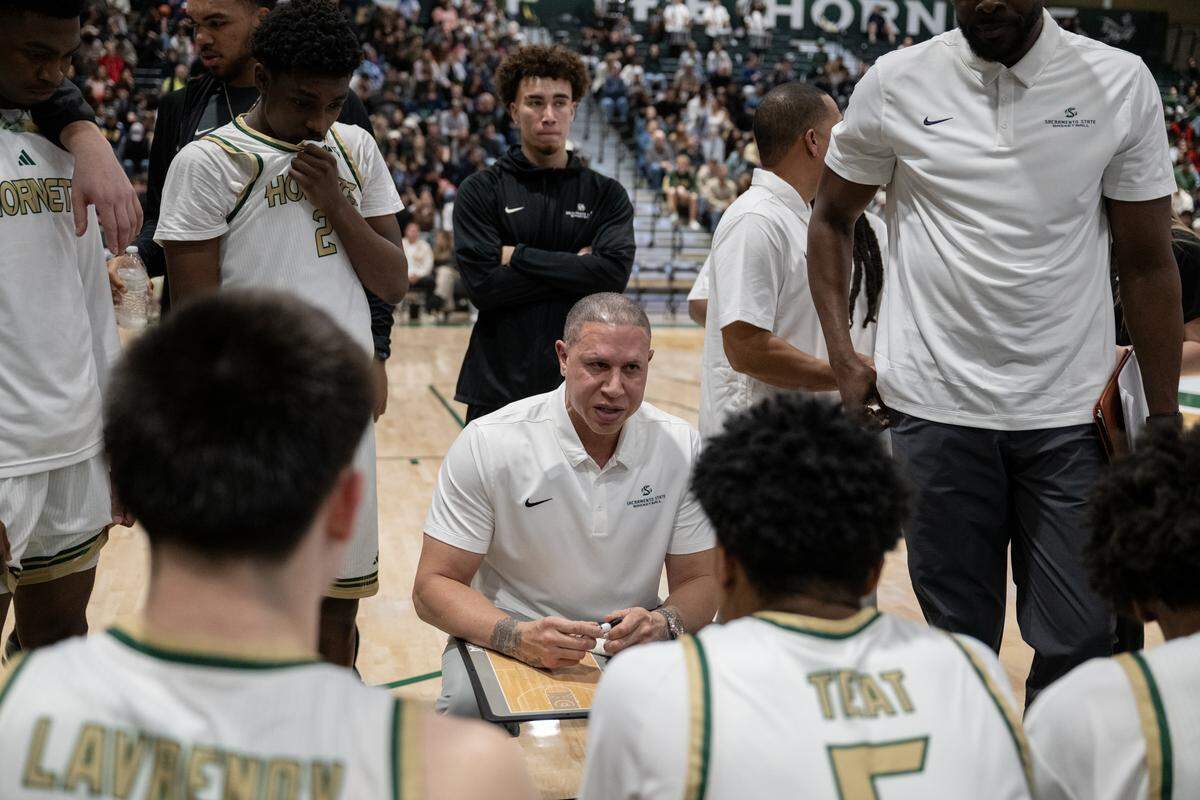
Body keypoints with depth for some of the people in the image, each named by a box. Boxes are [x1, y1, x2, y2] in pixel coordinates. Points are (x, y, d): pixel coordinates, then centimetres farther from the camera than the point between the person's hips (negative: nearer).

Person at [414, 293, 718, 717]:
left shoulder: (682, 447, -2)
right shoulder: (487, 444, -11)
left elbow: (699, 581, 4)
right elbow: (433, 586, -10)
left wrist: (663, 623, -21)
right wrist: (518, 637, -30)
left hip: (631, 647, 3)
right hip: (502, 643, -3)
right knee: (469, 702, -35)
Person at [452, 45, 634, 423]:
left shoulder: (606, 194, 6)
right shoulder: (481, 191, 2)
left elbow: (614, 273, -10)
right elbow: (482, 284, -11)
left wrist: (519, 256, -10)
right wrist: (575, 268, -9)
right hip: (499, 388, -1)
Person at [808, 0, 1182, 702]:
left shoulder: (1122, 83, -1)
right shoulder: (896, 83, 0)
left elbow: (1148, 262, 4)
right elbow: (833, 218, 14)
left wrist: (1164, 420, 3)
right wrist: (843, 356, 4)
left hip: (1071, 415, 0)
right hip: (937, 410, 0)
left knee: (1082, 643, 1)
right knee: (960, 640, 10)